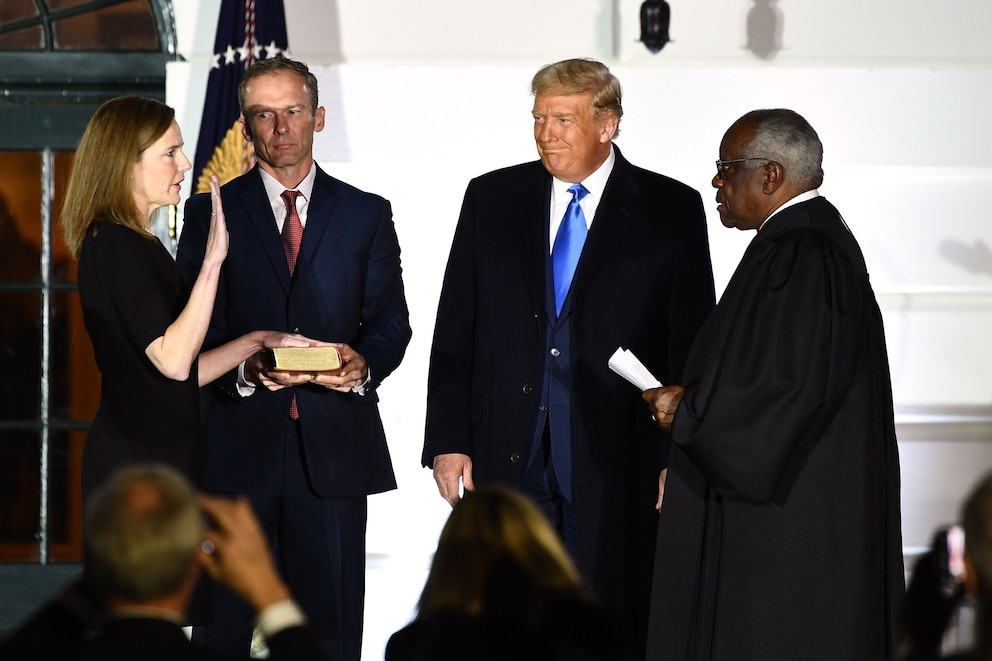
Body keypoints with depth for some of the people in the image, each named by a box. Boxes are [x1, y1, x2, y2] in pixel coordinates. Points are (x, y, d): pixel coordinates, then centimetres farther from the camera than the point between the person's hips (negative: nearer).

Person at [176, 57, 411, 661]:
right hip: (239, 445, -1)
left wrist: (363, 363, -14)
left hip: (335, 445, 1)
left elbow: (391, 322, 9)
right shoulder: (211, 213, 8)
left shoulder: (366, 214, 11)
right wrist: (244, 369, -16)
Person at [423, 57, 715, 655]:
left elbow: (692, 343, 1)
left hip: (616, 464, -2)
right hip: (508, 458, 2)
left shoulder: (672, 211, 2)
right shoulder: (492, 198, 9)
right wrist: (448, 440, 2)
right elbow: (455, 331, 9)